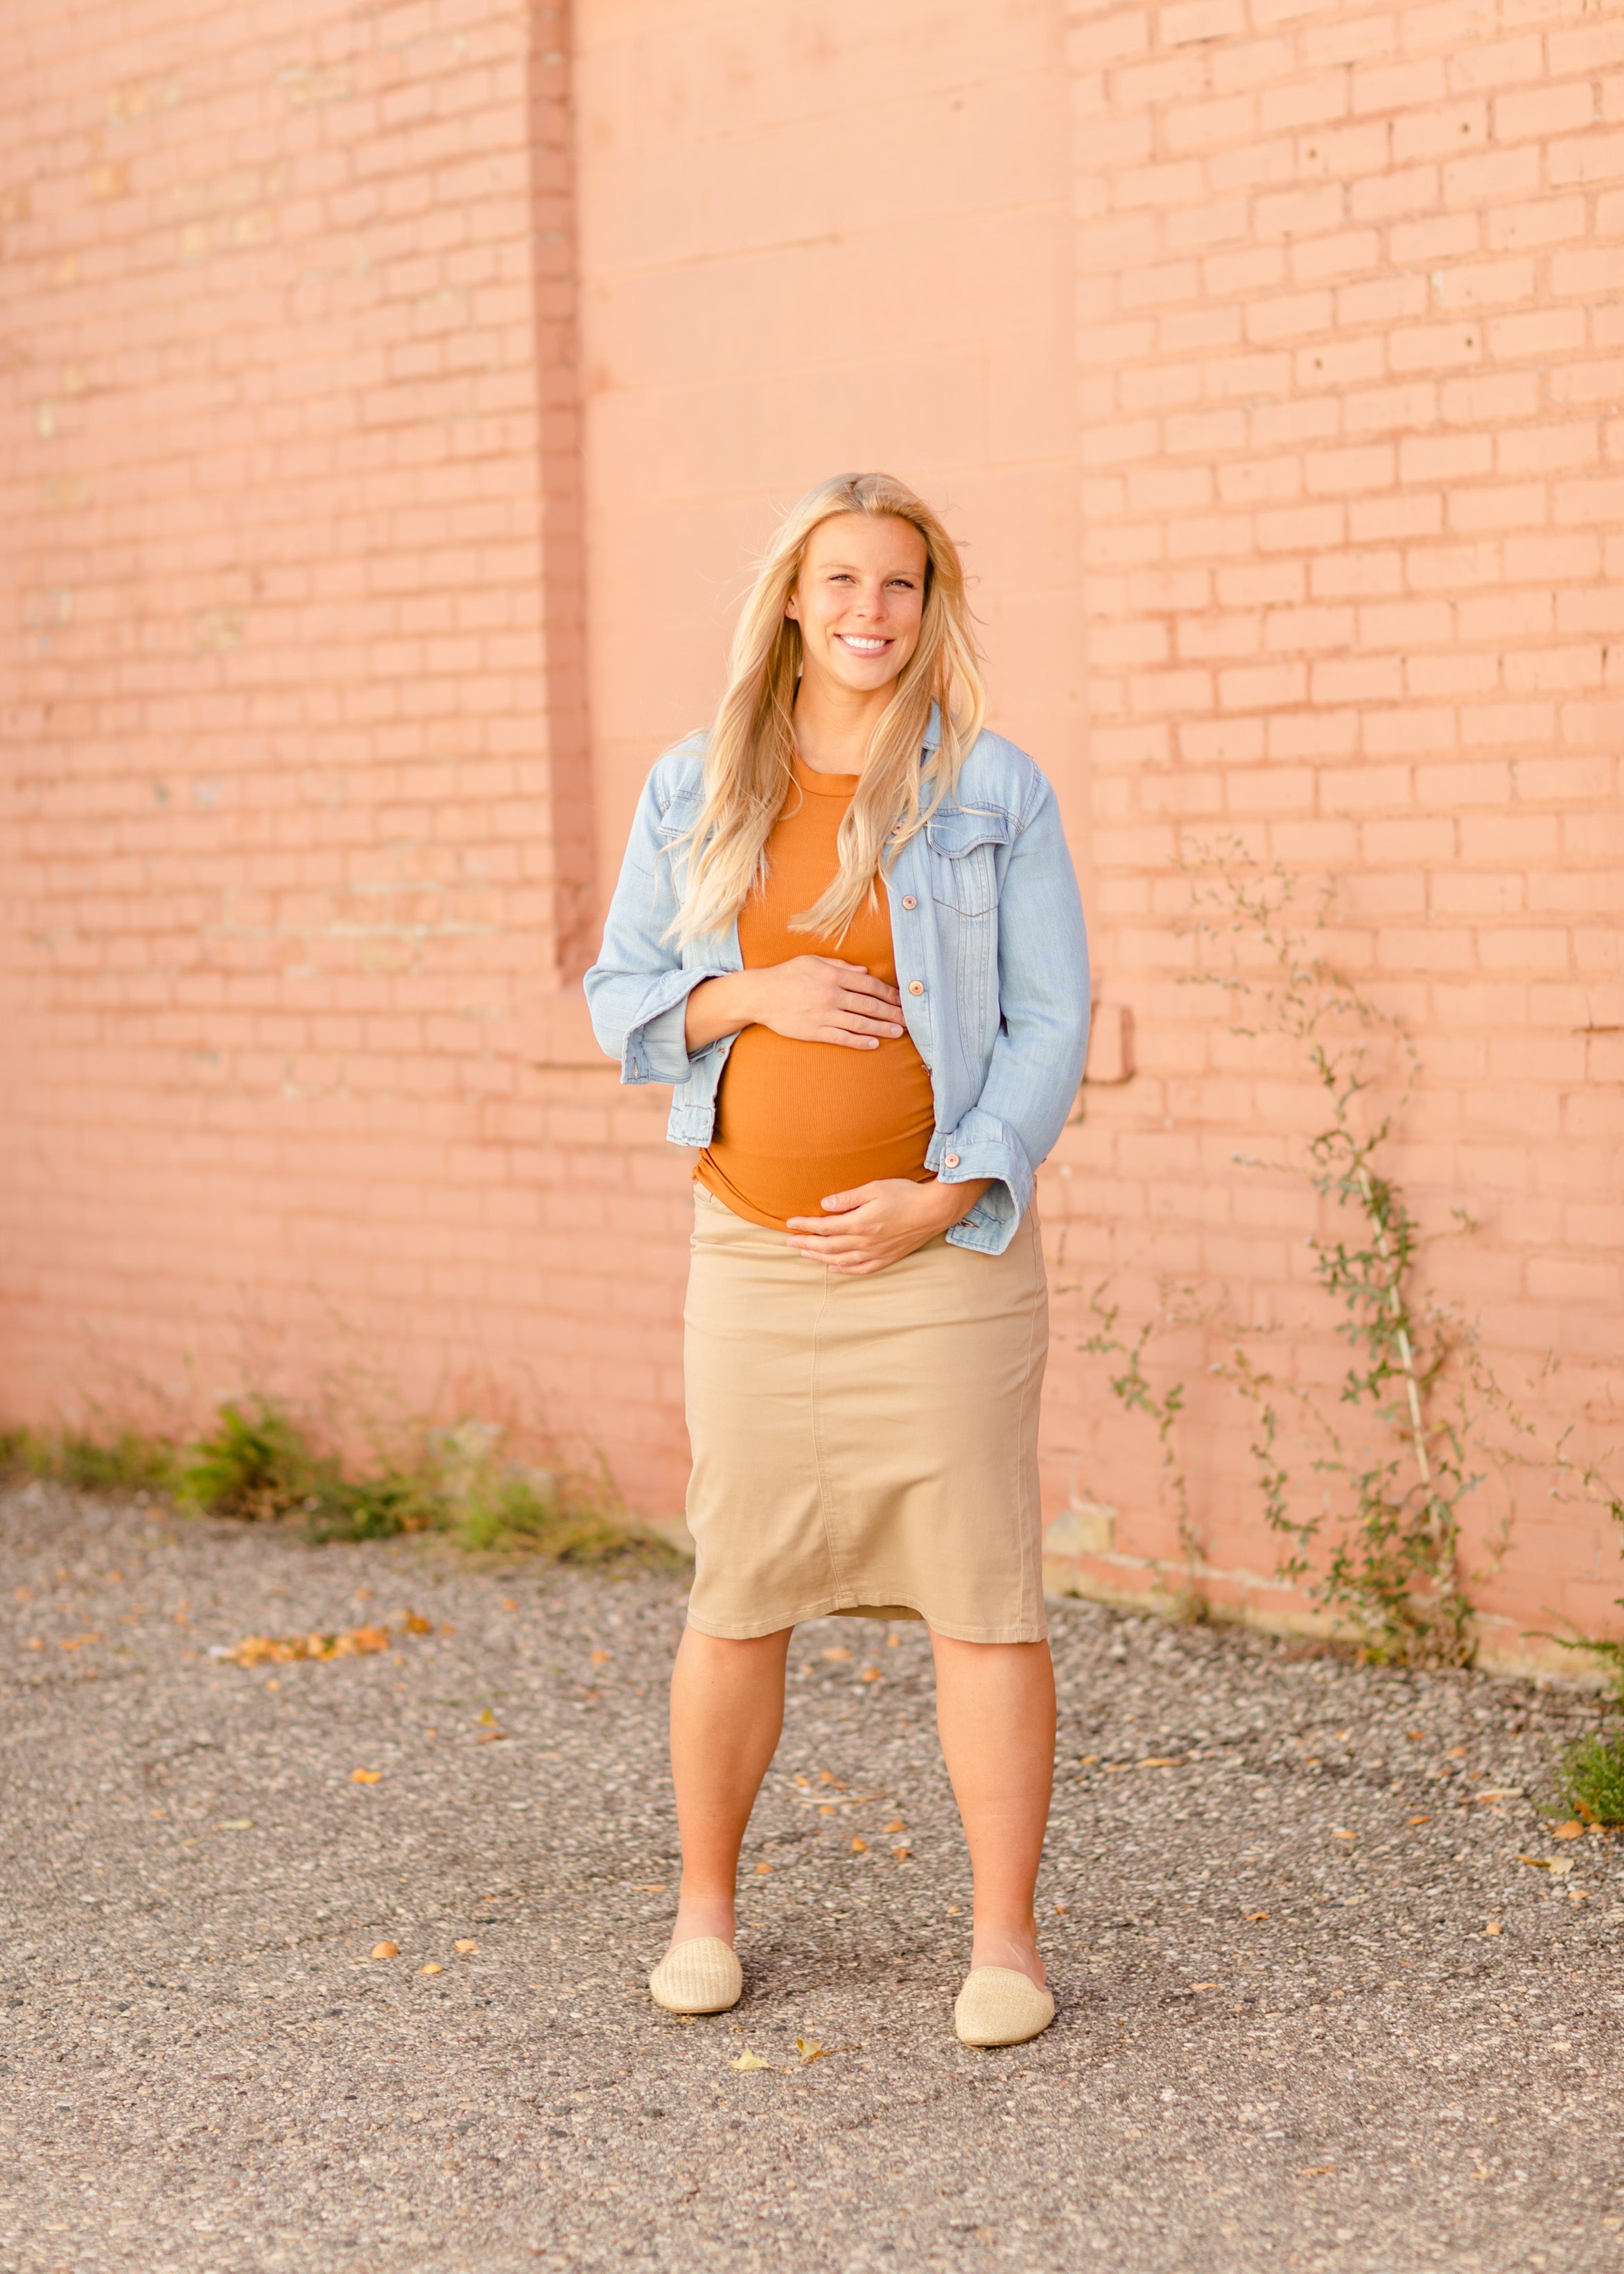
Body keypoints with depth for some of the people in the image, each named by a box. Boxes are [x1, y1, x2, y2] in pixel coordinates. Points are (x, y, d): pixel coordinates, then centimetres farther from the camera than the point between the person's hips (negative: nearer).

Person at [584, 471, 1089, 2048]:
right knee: (738, 1592, 6)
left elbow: (1049, 1022, -1)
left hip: (945, 1251, -2)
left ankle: (1005, 1943, 9)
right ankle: (703, 1910, 24)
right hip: (756, 1253, 2)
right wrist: (749, 996, -10)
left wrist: (948, 1195, -12)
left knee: (980, 1593, -1)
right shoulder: (695, 792, 7)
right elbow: (620, 1001, 10)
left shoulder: (992, 791, 0)